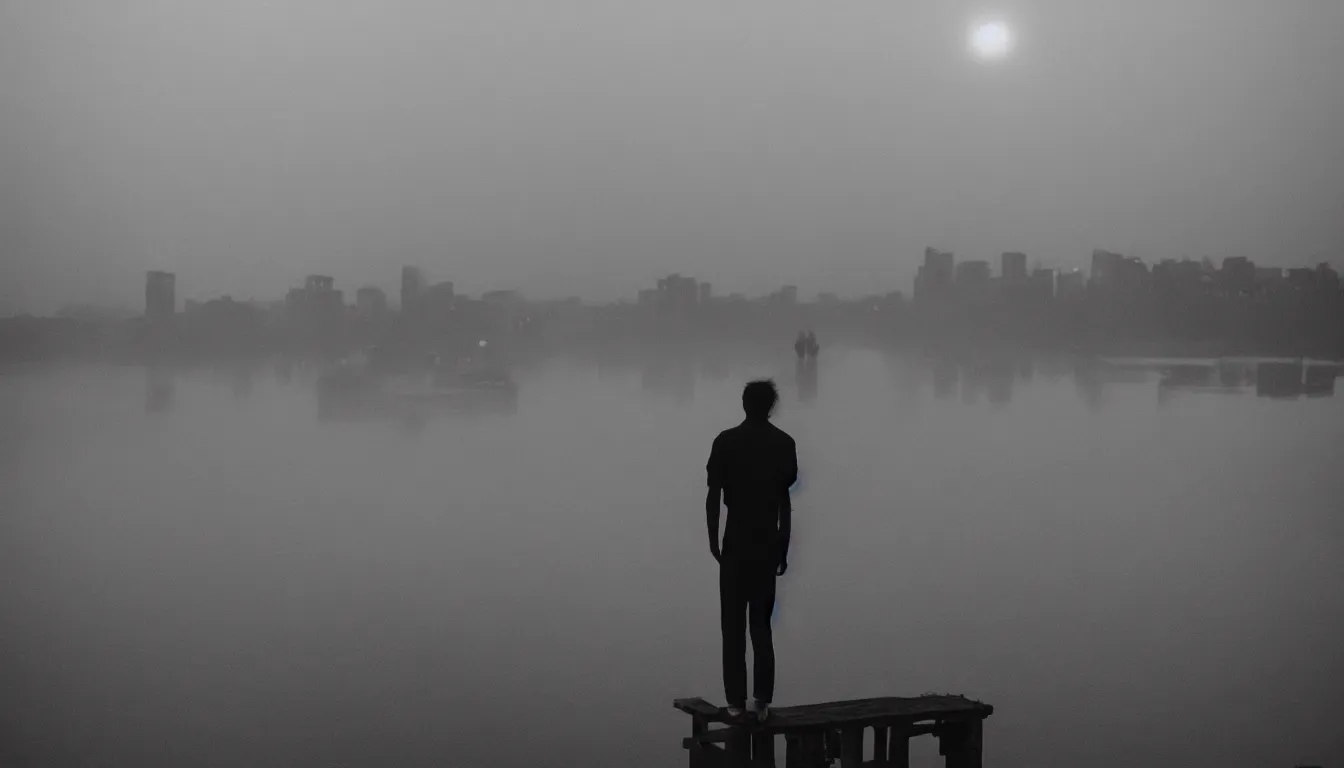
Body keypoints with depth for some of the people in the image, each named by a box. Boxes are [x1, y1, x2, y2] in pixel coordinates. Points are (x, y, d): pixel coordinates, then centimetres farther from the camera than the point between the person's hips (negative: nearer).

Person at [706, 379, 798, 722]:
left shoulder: (726, 441, -4)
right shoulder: (784, 444, 2)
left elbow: (713, 497, -5)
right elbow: (785, 501, 5)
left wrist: (713, 541, 5)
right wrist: (783, 547, 12)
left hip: (735, 545, -2)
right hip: (768, 546, 2)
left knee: (734, 628, 2)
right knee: (761, 626, 9)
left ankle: (736, 701, -1)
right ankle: (762, 700, 3)